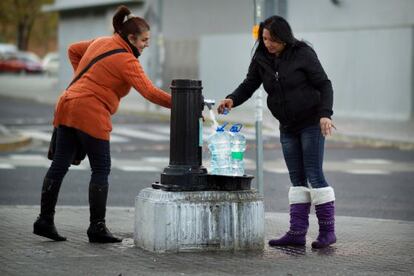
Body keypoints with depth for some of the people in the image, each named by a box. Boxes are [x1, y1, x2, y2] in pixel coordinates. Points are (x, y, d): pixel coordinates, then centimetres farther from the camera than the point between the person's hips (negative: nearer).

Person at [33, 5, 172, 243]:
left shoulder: (100, 43, 15)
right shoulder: (127, 61, -10)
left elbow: (73, 50, 31)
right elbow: (149, 91, -19)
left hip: (68, 107, 9)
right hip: (91, 114, -9)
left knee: (60, 165, 10)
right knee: (101, 170, 1)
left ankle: (45, 220, 13)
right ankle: (97, 227, 3)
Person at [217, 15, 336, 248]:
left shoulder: (303, 54, -14)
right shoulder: (261, 59, 1)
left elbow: (324, 84, -11)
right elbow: (249, 85, 4)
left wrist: (325, 114, -22)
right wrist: (232, 100, -16)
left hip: (311, 123, -6)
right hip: (288, 127, 6)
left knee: (314, 174, -8)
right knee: (297, 179, 6)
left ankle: (328, 231, -2)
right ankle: (297, 233, 5)